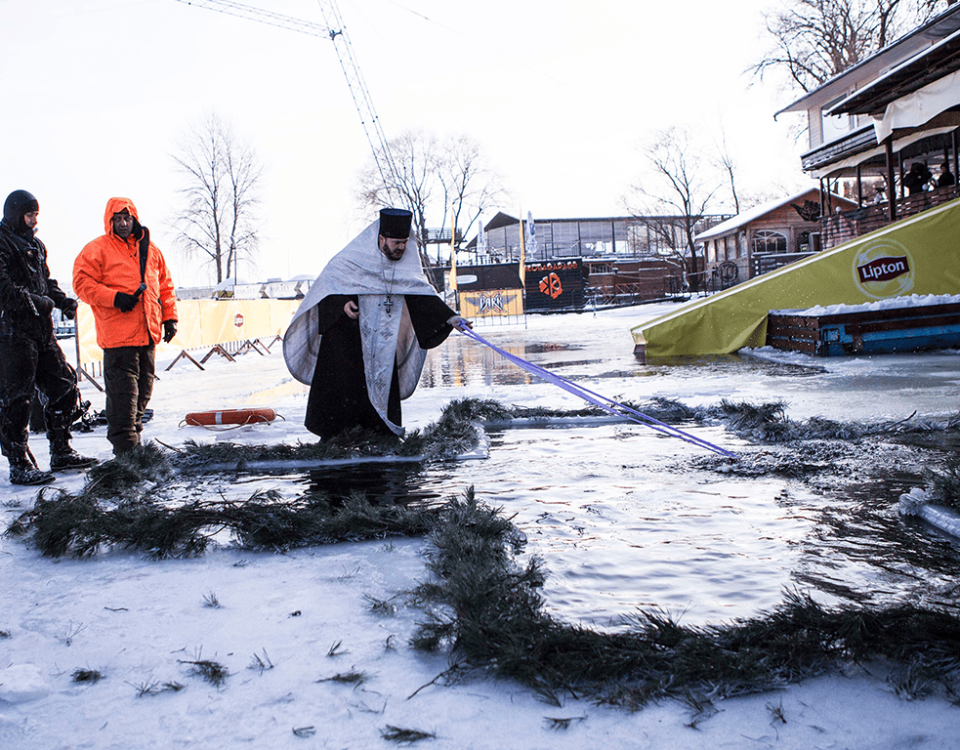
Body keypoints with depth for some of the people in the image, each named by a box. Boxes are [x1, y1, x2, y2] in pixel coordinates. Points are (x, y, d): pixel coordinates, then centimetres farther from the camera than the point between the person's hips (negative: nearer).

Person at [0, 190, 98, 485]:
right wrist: (35, 302, -18)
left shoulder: (35, 245, 19)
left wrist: (62, 300, 9)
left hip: (42, 331, 9)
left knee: (63, 385, 10)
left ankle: (61, 452, 22)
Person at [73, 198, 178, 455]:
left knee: (144, 388, 12)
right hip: (117, 334, -6)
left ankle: (132, 432, 26)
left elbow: (165, 286, 21)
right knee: (123, 389, -8)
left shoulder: (151, 250, 17)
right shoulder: (96, 250, 0)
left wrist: (170, 317, 12)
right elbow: (83, 283, -6)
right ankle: (125, 445, -3)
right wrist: (114, 298, -18)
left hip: (148, 333, 6)